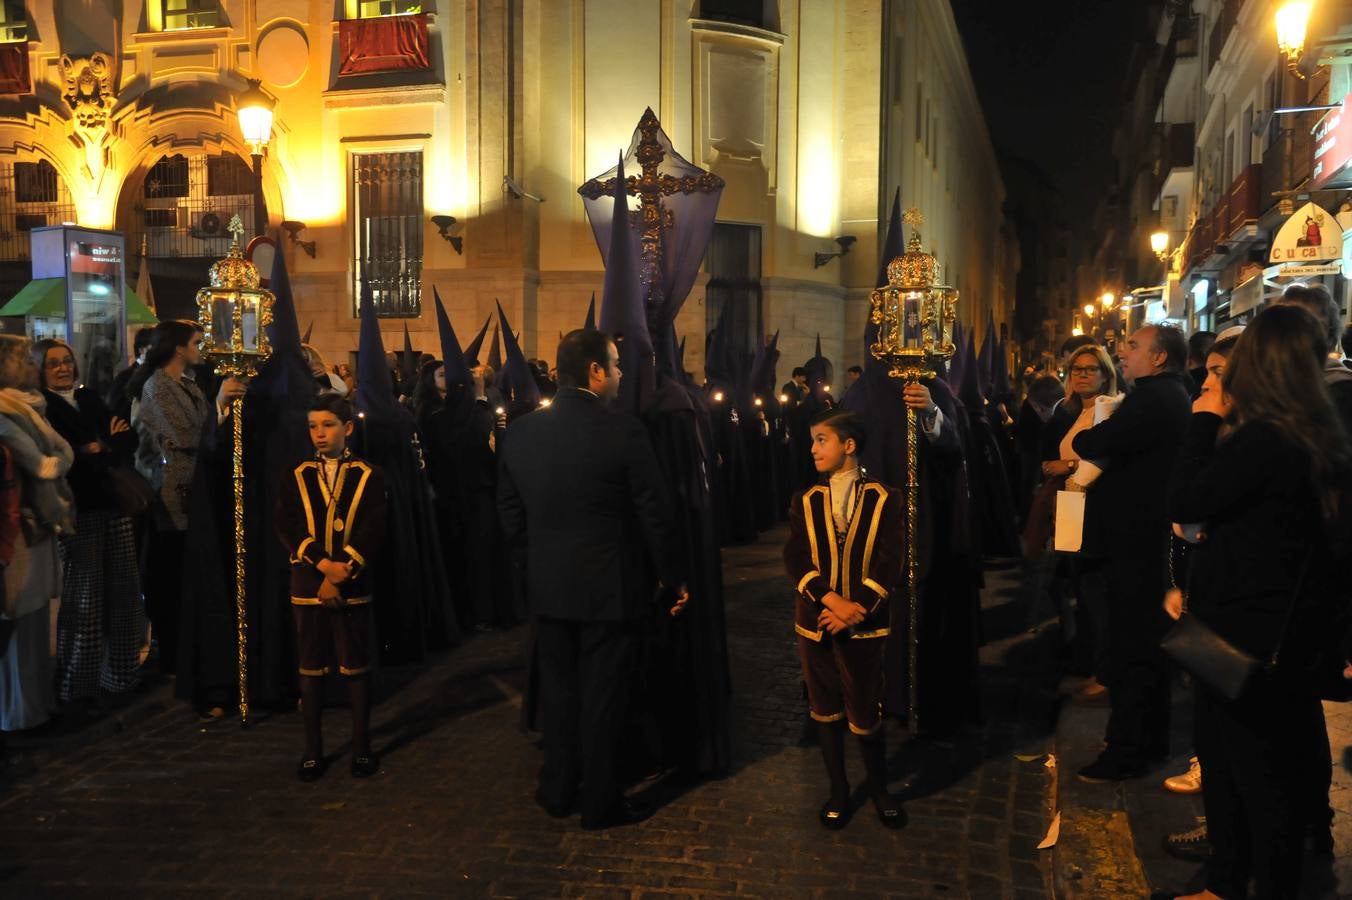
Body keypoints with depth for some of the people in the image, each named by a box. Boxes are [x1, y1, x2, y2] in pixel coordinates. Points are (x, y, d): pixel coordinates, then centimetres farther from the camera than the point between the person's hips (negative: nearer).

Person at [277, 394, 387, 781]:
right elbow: (287, 529, -3)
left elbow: (371, 534, -6)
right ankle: (312, 750, 17)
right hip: (307, 585, 2)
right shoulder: (296, 477, 7)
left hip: (352, 586, -2)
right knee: (311, 668, 7)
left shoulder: (368, 476, 2)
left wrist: (340, 576, -15)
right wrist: (323, 563, -17)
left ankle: (362, 747, 15)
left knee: (356, 667, 4)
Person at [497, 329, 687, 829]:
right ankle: (599, 802, 21)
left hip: (548, 585, 4)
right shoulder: (623, 430, -16)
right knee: (602, 694, 8)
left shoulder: (521, 432, -2)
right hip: (610, 586, -4)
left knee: (558, 688, 18)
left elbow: (511, 516, 5)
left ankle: (557, 790, 31)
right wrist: (672, 579, 0)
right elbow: (654, 516, -12)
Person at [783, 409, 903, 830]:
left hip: (864, 623, -2)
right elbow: (794, 560, -5)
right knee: (825, 709, 12)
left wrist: (857, 609, -16)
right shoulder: (805, 501, 4)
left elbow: (890, 562, -8)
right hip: (815, 620, 3)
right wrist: (831, 600, -18)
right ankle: (838, 789, 30)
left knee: (866, 714, 3)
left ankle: (879, 787, 27)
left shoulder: (883, 499, -2)